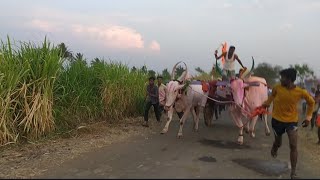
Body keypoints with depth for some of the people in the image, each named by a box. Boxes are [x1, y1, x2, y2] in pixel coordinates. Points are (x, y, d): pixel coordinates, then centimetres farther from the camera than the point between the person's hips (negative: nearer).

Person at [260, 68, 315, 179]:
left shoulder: (301, 92, -14)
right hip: (277, 120, 1)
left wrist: (308, 117, 0)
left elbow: (311, 102, 4)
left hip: (292, 121, -1)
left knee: (293, 146, -8)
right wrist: (266, 104, -5)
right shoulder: (277, 88, -13)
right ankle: (273, 151, 53)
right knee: (278, 143, 15)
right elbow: (272, 96, 10)